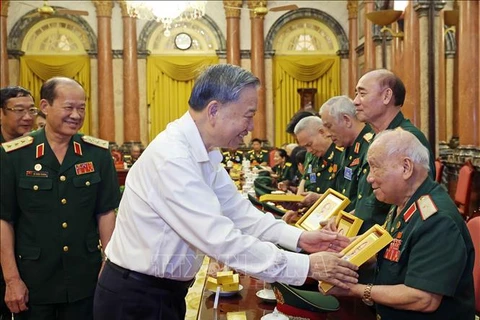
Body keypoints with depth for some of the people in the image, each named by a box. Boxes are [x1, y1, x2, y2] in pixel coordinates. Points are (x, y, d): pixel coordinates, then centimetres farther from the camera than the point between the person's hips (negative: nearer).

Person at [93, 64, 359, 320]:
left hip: (167, 290, 8)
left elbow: (237, 211, 5)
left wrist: (299, 238, -6)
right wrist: (307, 266, -24)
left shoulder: (203, 153, 1)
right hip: (137, 299, -8)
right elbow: (223, 240, -30)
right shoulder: (172, 158, -28)